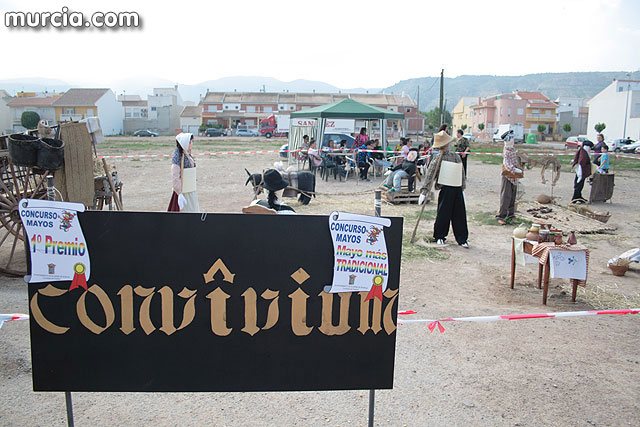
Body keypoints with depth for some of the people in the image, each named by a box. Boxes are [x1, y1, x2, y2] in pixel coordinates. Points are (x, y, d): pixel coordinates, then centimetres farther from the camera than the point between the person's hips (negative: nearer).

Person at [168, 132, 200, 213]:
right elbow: (175, 177, -19)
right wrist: (180, 194, -21)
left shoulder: (188, 155, 10)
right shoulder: (178, 157, -16)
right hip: (183, 193, -8)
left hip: (191, 191, 8)